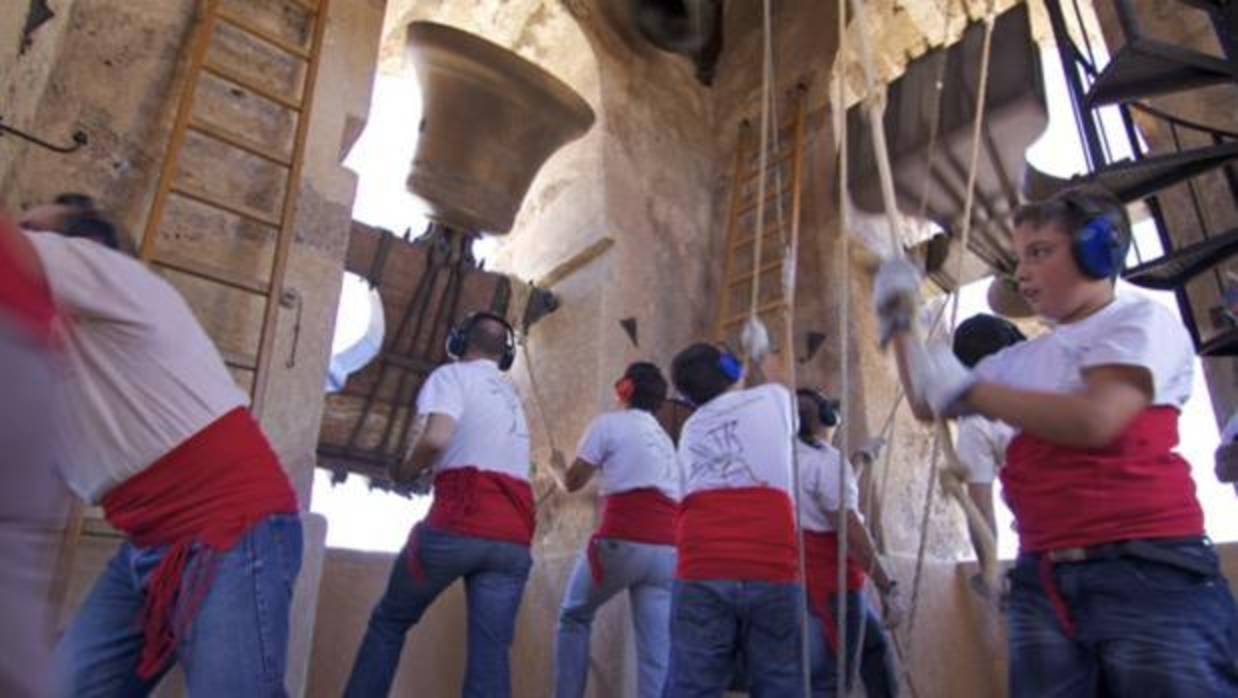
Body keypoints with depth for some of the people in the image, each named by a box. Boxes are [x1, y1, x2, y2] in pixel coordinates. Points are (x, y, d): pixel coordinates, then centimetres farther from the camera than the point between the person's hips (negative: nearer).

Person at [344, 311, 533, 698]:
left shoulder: (452, 375, 4)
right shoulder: (512, 396, 26)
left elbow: (436, 439, -13)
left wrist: (404, 471, 5)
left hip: (460, 524, -5)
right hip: (514, 538, 5)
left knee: (390, 621, 16)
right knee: (491, 652, 4)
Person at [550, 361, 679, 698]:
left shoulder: (609, 423, 6)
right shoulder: (666, 439, 25)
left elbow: (572, 482, 8)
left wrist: (558, 467, 30)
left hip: (623, 540, -5)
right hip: (669, 549, 5)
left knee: (574, 617, 18)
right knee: (657, 652, 4)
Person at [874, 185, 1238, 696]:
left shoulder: (1141, 321, -1)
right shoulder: (1024, 358, 17)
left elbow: (1094, 420, -19)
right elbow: (928, 405, 24)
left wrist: (968, 389, -10)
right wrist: (899, 324, 16)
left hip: (1148, 573, -6)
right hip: (1042, 582, 6)